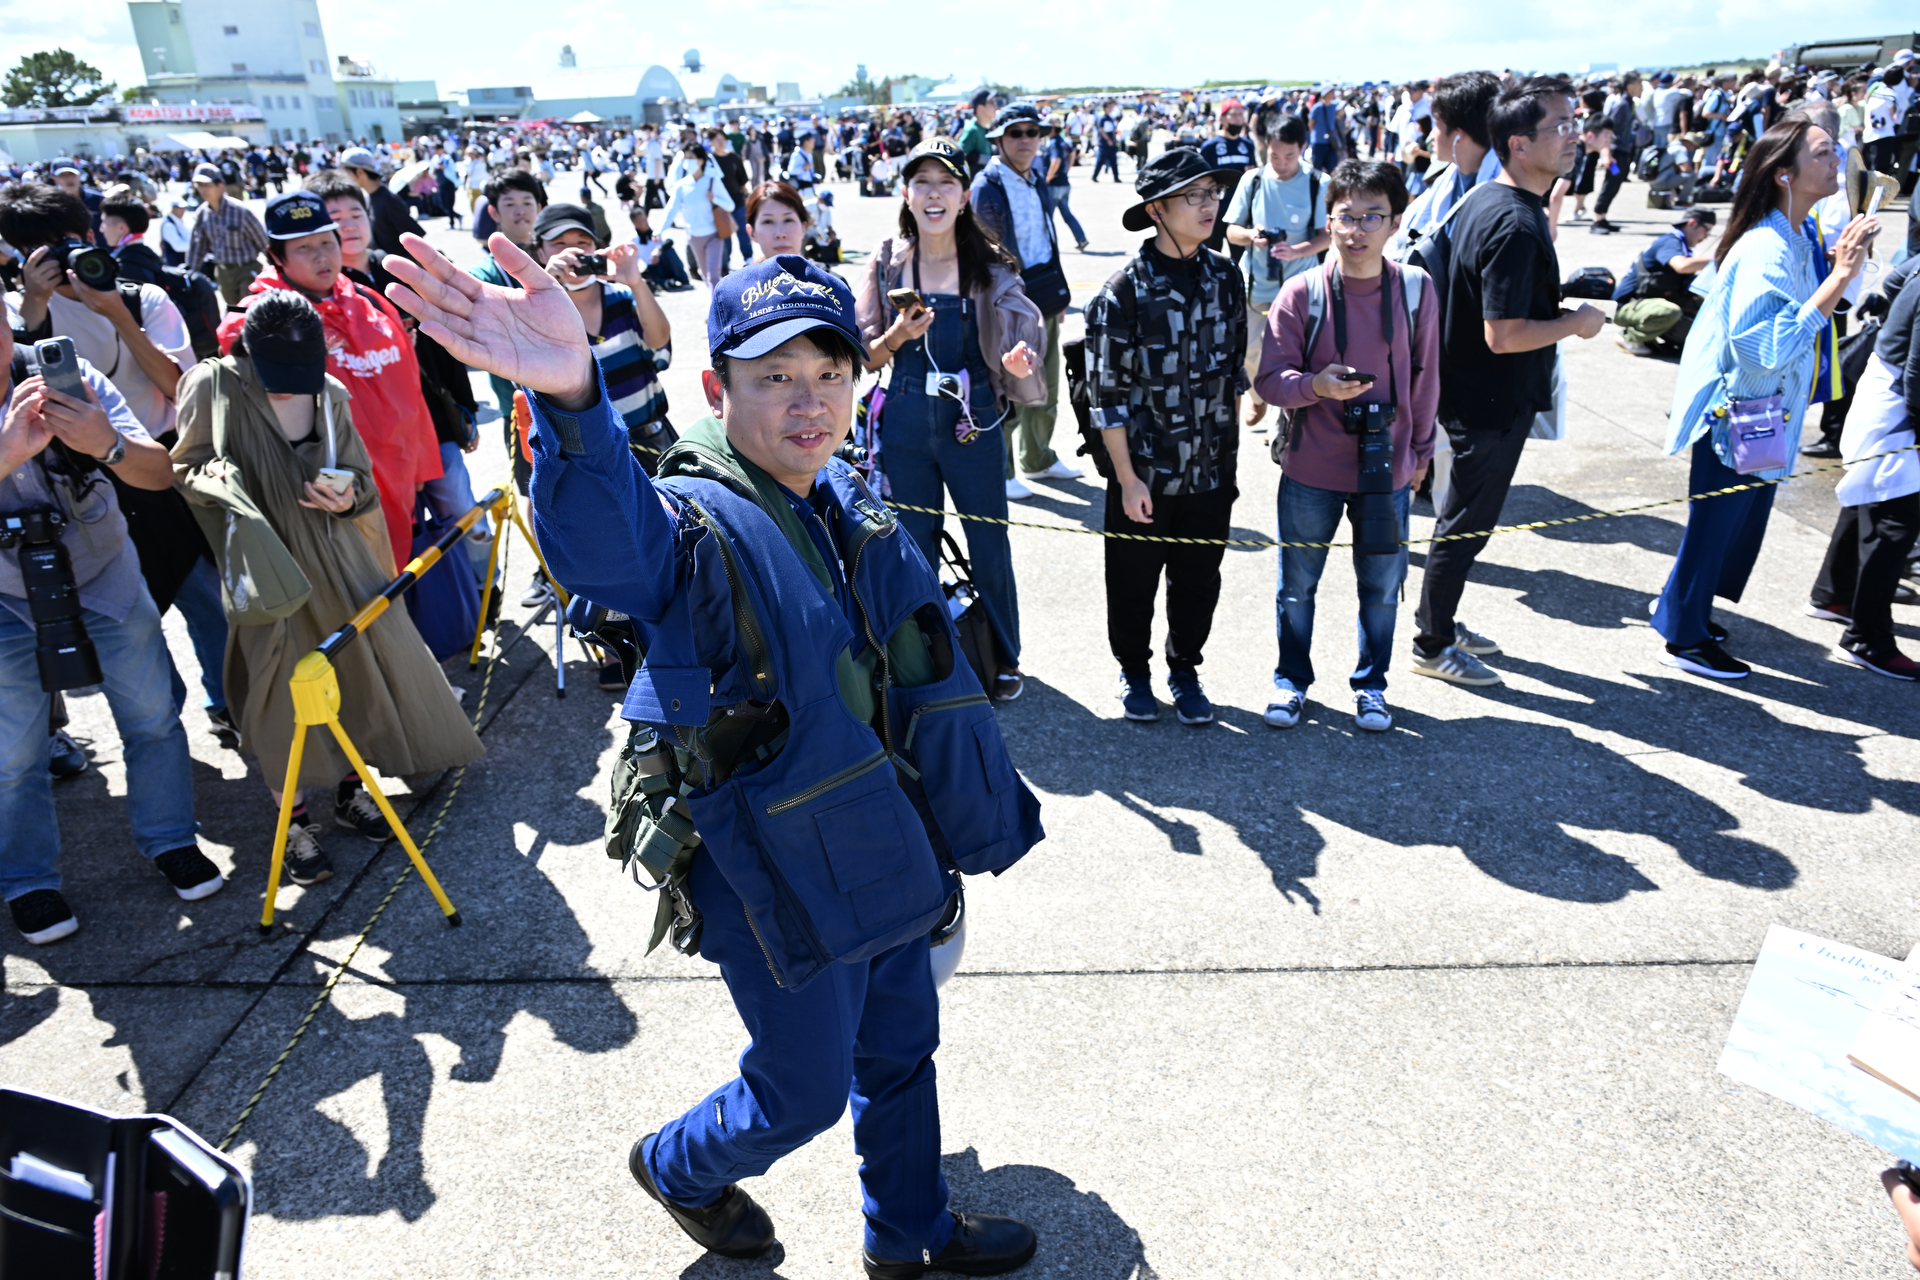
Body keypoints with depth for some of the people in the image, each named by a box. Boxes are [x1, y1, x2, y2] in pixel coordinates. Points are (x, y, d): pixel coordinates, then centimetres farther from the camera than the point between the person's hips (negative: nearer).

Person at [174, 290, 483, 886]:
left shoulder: (330, 395, 1)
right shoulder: (213, 386, -8)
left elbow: (362, 480, 8)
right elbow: (185, 465, 2)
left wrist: (348, 498, -14)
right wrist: (217, 476, -20)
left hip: (331, 553, 3)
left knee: (360, 665, 5)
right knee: (279, 689, -1)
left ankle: (350, 790, 27)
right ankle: (293, 820, 16)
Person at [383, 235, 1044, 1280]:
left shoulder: (845, 501, 2)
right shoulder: (692, 523, -23)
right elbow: (605, 545, -50)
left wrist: (977, 812, 21)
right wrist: (570, 401, -70)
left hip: (881, 849, 7)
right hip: (781, 876, -7)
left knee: (900, 1050, 24)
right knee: (802, 1093, 13)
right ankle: (679, 1167, 47)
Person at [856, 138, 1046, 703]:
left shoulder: (990, 266, -1)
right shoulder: (886, 263, 1)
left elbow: (1016, 342, 5)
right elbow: (867, 356, 3)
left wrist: (1017, 362, -18)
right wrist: (896, 336, -18)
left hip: (974, 424, -1)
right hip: (906, 426, 1)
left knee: (989, 545, 7)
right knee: (914, 546, 10)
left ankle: (1003, 658, 27)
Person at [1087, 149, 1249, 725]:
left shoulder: (1225, 276, 2)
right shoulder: (1126, 289, -14)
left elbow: (1234, 370, 11)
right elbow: (1107, 393, -12)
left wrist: (1229, 449, 10)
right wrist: (1127, 478, -13)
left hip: (1212, 470, 4)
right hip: (1145, 472, -4)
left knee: (1199, 581, 14)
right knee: (1134, 582, 12)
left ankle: (1184, 669, 35)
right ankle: (1134, 671, 35)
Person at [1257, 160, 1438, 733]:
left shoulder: (1416, 289, -3)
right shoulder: (1302, 293, -9)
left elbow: (1424, 378, 8)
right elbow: (1271, 376, -9)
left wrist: (1420, 449, 13)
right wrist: (1317, 385, -28)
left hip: (1388, 469, 1)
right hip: (1311, 469, -1)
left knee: (1382, 586, 12)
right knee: (1297, 584, 12)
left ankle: (1371, 683, 35)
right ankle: (1292, 679, 34)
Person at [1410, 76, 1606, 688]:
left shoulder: (1483, 200, 6)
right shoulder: (1517, 224, -25)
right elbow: (1504, 334, -29)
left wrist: (1560, 300, 16)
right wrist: (1577, 322, -14)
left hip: (1471, 392, 10)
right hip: (1493, 402, -10)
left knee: (1463, 515, 21)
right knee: (1466, 524, 3)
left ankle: (1438, 622, 36)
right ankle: (1432, 646, 17)